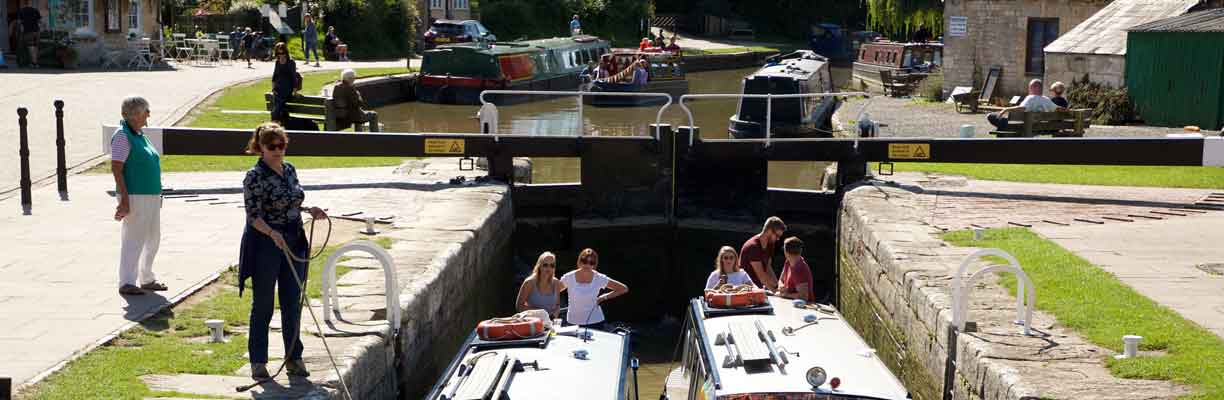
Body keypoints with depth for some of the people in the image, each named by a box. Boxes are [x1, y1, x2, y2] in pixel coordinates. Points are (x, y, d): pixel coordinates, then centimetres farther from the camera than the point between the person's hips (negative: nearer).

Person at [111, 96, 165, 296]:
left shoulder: (140, 135, 15)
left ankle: (147, 279, 27)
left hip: (151, 197, 9)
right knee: (133, 240, -6)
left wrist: (157, 195, 23)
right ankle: (126, 283, 1)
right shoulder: (122, 136, -12)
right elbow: (116, 168, -16)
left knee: (153, 238, 15)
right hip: (135, 197, -9)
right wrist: (125, 199, -21)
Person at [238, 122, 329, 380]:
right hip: (265, 245, -6)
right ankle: (258, 362, 13)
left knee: (292, 303, 10)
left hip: (293, 244, 6)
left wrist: (309, 210, 2)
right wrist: (272, 233, -34)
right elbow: (253, 215, -18)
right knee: (263, 305, 3)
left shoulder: (290, 170, 9)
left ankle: (294, 358, 20)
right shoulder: (254, 176, -13)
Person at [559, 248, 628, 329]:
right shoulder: (569, 278, -5)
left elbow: (624, 289, 2)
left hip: (594, 322, -1)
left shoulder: (599, 279, -6)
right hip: (573, 322, 1)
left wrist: (604, 297, -2)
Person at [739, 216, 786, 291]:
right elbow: (761, 275, -20)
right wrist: (775, 290, -19)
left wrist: (778, 286, -4)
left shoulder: (770, 244, 8)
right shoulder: (753, 246, -18)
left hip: (759, 287, 8)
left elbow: (768, 268, 9)